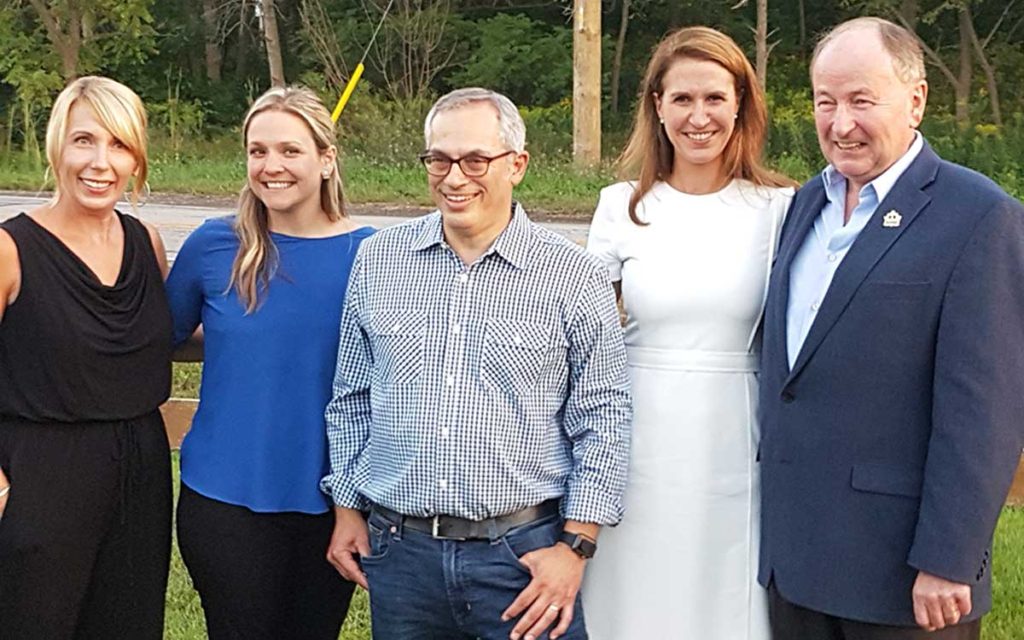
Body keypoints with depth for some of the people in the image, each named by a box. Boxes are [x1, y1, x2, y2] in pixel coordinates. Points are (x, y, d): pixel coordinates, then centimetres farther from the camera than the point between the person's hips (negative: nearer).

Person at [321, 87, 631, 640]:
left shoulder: (573, 278, -4)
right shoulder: (379, 260, 5)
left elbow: (603, 420, -2)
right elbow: (351, 399, 14)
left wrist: (575, 545, -6)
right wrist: (347, 508, 11)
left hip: (523, 553, -3)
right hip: (397, 550, 3)